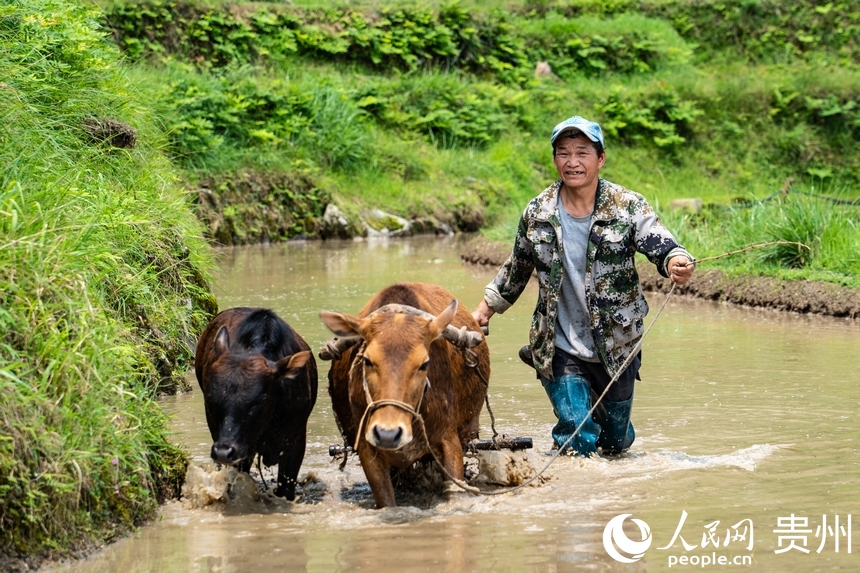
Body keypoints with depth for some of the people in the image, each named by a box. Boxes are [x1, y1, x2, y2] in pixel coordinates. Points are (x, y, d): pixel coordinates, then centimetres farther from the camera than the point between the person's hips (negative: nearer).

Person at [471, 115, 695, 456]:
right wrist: (487, 306, 17)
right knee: (578, 439, -13)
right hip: (560, 349, 0)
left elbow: (661, 245, -21)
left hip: (616, 348, 1)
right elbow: (517, 267, 13)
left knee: (617, 441, 18)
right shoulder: (538, 213, -3)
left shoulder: (628, 207, -9)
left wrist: (676, 262, -44)